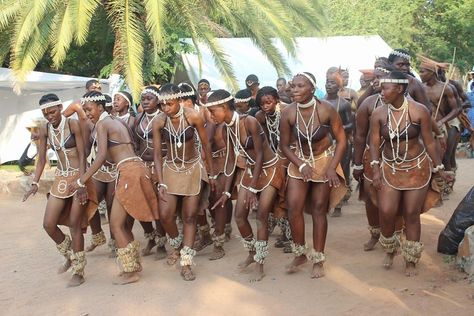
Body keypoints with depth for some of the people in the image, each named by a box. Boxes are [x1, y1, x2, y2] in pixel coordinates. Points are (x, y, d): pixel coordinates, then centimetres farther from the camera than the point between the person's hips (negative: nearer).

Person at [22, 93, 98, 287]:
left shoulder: (72, 124, -14)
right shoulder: (44, 130, 2)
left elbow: (82, 154, -15)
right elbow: (41, 159, 5)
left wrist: (82, 183, -22)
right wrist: (35, 183, -5)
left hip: (78, 176, -6)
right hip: (60, 179, 6)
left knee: (74, 225, -3)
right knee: (48, 224, 3)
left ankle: (78, 272, 10)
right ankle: (69, 256, 28)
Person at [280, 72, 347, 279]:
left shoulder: (326, 110, -21)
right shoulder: (288, 113, -16)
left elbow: (341, 140, -11)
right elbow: (284, 145, -6)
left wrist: (332, 168, -19)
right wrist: (301, 165, -17)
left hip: (324, 161, -2)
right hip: (300, 162, 2)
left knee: (319, 209, 2)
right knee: (293, 207, -6)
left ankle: (318, 260, 15)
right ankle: (300, 253, 15)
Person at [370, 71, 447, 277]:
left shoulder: (419, 111, -14)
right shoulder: (378, 114, -9)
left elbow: (429, 142, -5)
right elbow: (374, 143, -4)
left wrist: (439, 169, 0)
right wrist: (375, 170, -13)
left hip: (417, 168, -1)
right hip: (389, 168, 2)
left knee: (411, 215, 4)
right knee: (386, 212, -7)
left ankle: (410, 260, 22)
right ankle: (390, 249, 23)